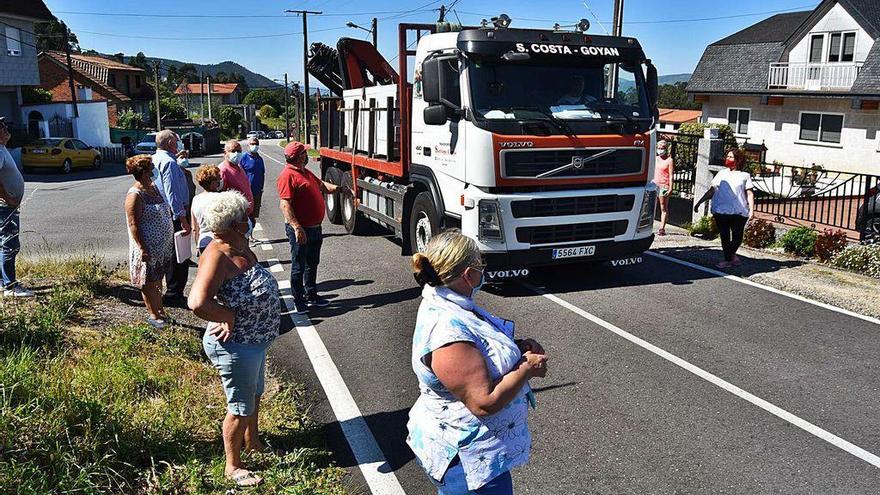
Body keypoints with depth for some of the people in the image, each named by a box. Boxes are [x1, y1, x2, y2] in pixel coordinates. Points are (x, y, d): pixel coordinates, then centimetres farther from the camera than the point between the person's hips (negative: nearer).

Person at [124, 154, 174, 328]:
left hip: (162, 245, 8)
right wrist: (142, 249, -22)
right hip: (148, 248, -8)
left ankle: (160, 309, 32)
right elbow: (133, 225, -20)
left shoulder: (153, 187, 7)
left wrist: (170, 239, 18)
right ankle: (153, 315, 16)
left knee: (158, 280, 19)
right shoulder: (135, 195, -19)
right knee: (149, 283, 6)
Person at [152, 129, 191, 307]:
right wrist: (183, 220, -23)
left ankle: (172, 293, 28)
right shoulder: (169, 163, -18)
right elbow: (173, 195, -24)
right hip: (174, 214, -10)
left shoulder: (155, 159, 12)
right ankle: (173, 295, 3)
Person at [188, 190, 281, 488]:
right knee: (240, 407, 9)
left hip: (255, 341, 9)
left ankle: (252, 441, 53)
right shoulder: (217, 256, -27)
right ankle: (233, 466, 30)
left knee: (255, 394, 29)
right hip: (236, 346, -9)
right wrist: (230, 316, -24)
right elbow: (198, 304, -40)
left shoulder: (240, 246, -1)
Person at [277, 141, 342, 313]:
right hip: (301, 230, -10)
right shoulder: (288, 175, -17)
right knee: (299, 266, 2)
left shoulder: (306, 172, 13)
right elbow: (285, 204, -23)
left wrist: (336, 188, 9)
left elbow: (321, 185, 27)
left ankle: (311, 296, 33)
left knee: (312, 263, 19)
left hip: (314, 227, 10)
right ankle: (299, 303, 12)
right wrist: (297, 227, -29)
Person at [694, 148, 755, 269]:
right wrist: (699, 203, 12)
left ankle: (731, 255, 25)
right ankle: (728, 259, 9)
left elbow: (750, 194, 4)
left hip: (739, 212, -2)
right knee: (724, 236, 1)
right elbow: (711, 191, 17)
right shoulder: (721, 174, 16)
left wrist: (751, 210, -7)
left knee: (737, 236, 1)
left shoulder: (745, 176, 8)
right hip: (721, 210, 2)